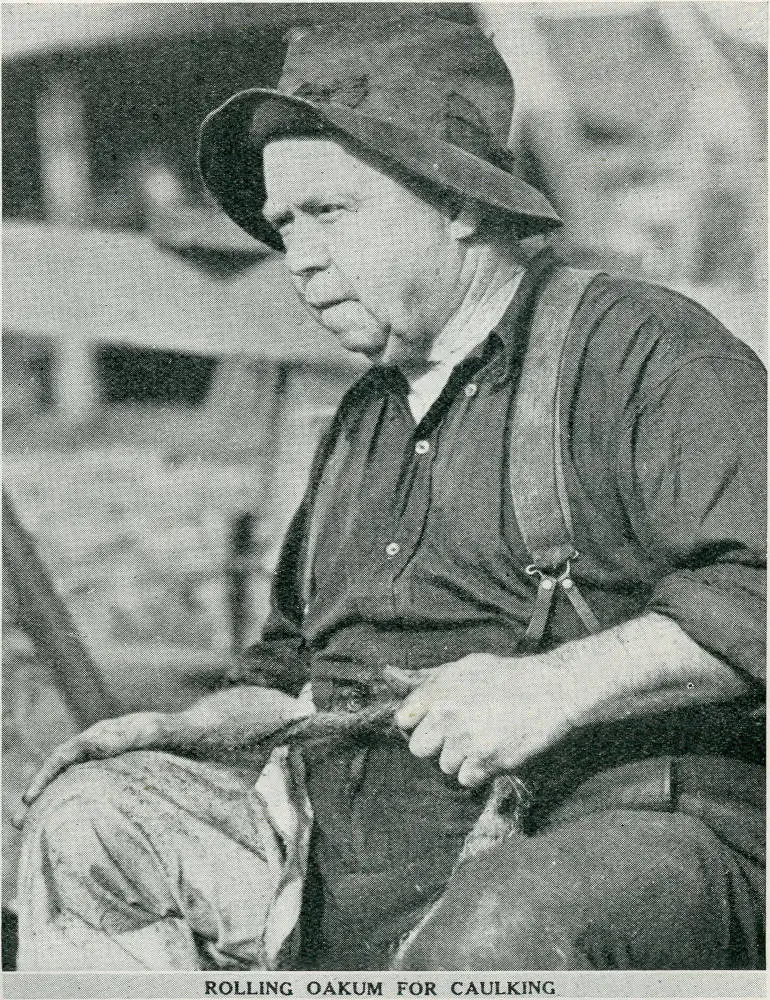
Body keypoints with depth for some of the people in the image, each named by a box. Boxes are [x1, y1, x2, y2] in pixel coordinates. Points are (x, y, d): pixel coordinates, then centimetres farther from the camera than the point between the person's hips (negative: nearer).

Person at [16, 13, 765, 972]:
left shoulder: (643, 351, -3)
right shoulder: (366, 417, 24)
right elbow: (297, 666, 31)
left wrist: (559, 685, -24)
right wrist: (191, 731, 12)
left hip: (615, 828, -7)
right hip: (350, 854, 8)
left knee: (499, 928, -39)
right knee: (89, 821, -8)